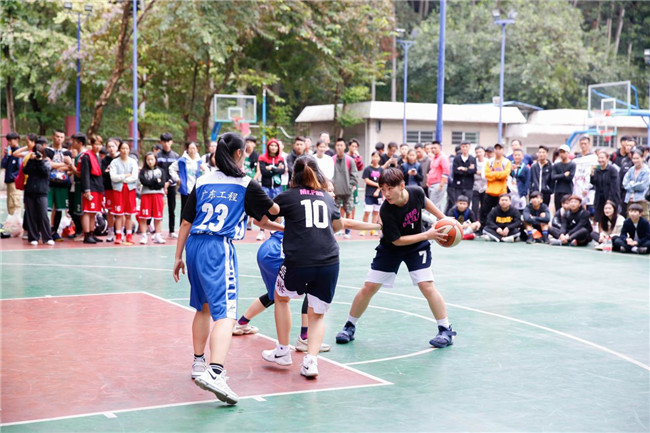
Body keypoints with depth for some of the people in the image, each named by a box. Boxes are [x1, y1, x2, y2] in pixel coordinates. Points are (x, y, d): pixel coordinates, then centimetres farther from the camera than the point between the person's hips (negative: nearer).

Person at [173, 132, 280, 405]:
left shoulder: (202, 182, 12)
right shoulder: (246, 185, 2)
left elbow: (186, 223, 11)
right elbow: (273, 210, 18)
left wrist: (178, 257, 19)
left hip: (193, 245, 6)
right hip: (219, 248, -6)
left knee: (203, 307, 23)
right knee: (225, 312, -14)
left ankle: (198, 364, 35)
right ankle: (215, 373, -32)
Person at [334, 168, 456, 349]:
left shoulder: (416, 192, -21)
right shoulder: (386, 211, -30)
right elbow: (396, 240, -23)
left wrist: (442, 217, 4)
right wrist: (427, 235, -24)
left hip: (417, 247, 1)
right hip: (390, 249, -1)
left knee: (427, 286, -14)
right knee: (369, 287, -1)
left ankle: (446, 330, 0)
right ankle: (350, 327, 19)